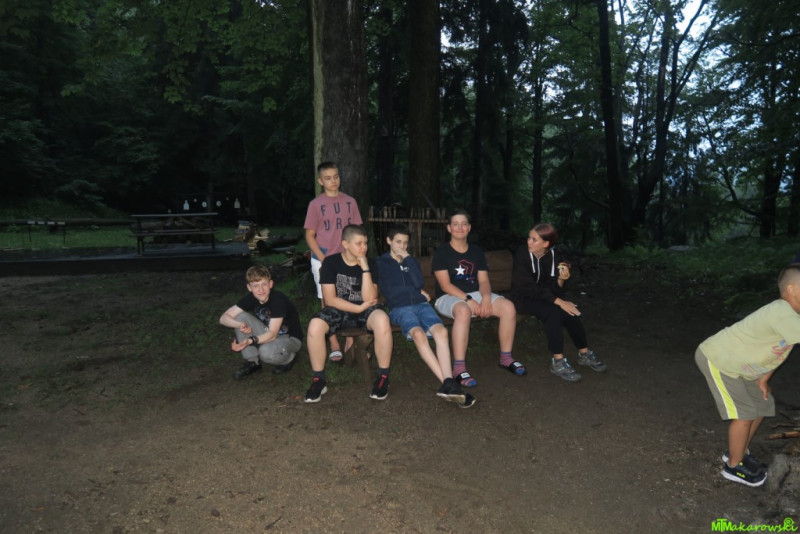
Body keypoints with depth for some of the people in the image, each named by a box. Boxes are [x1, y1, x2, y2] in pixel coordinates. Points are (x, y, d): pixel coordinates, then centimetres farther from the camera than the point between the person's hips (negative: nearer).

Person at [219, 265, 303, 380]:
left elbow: (272, 334, -29)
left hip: (290, 337, -6)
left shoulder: (278, 299, -27)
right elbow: (224, 318, -12)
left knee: (266, 352, -38)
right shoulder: (250, 298, -10)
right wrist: (241, 325, -33)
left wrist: (250, 341, -46)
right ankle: (252, 362, -5)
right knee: (240, 316, -14)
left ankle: (288, 358, -1)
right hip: (268, 333, 6)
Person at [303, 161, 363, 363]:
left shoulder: (350, 201, 4)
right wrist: (324, 259, -12)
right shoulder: (315, 204, -4)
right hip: (323, 260, -2)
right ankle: (334, 345, 13)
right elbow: (310, 236, -4)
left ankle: (351, 343, 14)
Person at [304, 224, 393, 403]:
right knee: (315, 326, -32)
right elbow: (330, 299, -9)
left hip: (365, 311, 0)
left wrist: (365, 268, -20)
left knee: (382, 319, -35)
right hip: (338, 310, 0)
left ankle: (383, 377, -17)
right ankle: (319, 380, -11)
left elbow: (369, 299, -14)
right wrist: (359, 308, -16)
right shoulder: (331, 262, -5)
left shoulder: (370, 263, -3)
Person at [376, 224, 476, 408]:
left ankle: (448, 384, -41)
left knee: (441, 330, -29)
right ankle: (447, 383, -39)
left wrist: (407, 259, 3)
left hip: (421, 304, 4)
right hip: (400, 308, -3)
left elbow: (419, 283, 5)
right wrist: (416, 292, 11)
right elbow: (389, 292, 5)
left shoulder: (411, 261, 25)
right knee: (419, 333, -36)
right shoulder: (381, 263, 14)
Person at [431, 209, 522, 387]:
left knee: (508, 307, -19)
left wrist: (486, 297, -16)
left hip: (476, 294, 5)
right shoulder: (441, 251, -2)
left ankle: (505, 357, -2)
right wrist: (468, 299, -21)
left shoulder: (477, 251, 13)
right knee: (463, 310, -41)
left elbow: (484, 280, 7)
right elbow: (445, 285, -11)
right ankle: (459, 368, -38)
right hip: (449, 297, -5)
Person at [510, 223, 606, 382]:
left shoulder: (554, 255, -5)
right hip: (524, 297, -5)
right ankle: (557, 361, -23)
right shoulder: (522, 254, -19)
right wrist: (559, 301, -28)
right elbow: (529, 287, -24)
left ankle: (584, 353, -3)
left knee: (570, 311, -21)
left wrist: (561, 279, -27)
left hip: (544, 294, 5)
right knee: (553, 312, -31)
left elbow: (554, 287, -4)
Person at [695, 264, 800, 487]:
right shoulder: (782, 312, -30)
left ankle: (737, 452, 35)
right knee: (744, 413, -6)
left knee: (762, 405, 15)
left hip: (737, 362, 10)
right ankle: (734, 466, 15)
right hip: (717, 359, -10)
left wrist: (763, 378, 3)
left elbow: (774, 350, 10)